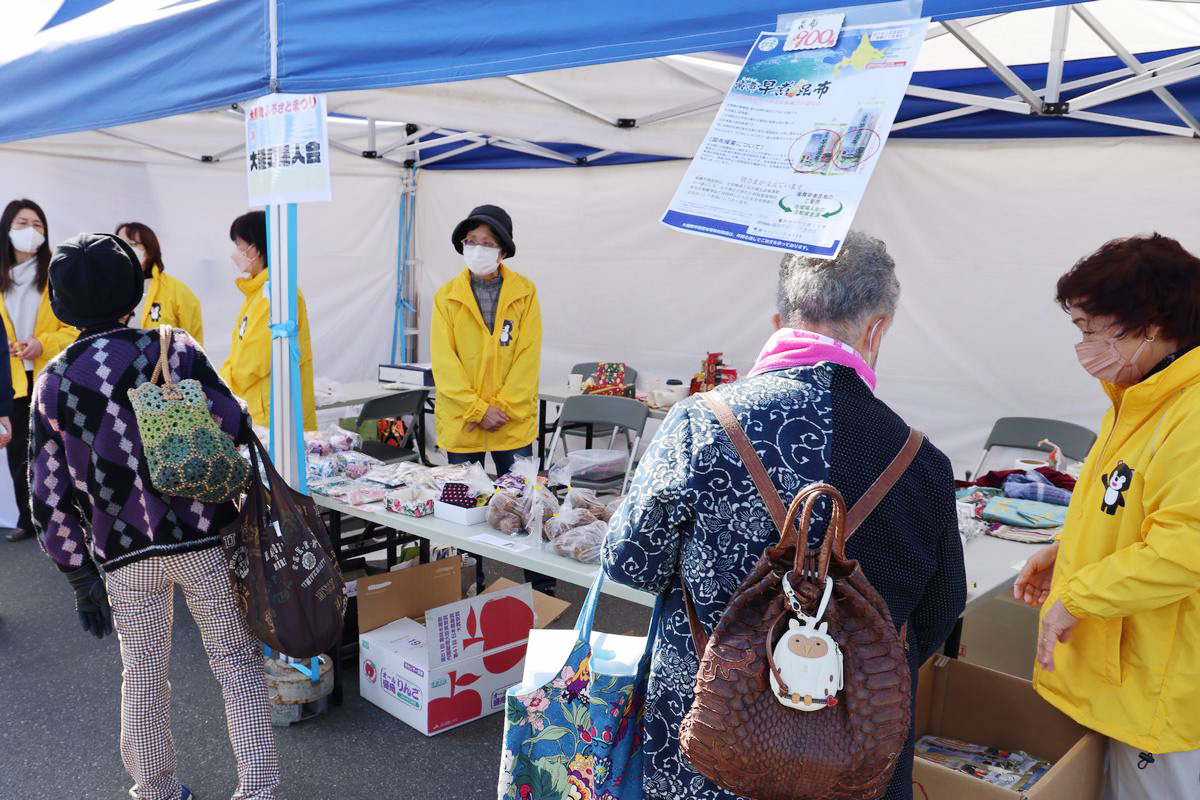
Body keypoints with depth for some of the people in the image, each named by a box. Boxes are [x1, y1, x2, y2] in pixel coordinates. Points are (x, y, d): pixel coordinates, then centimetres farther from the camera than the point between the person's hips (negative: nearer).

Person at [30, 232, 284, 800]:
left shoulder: (52, 382, 0)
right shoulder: (173, 350, -9)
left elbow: (49, 499, 1)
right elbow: (236, 431, -13)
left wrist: (81, 578, 9)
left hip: (123, 555, 3)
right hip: (204, 540, -2)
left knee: (143, 677, 19)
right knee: (237, 663, 9)